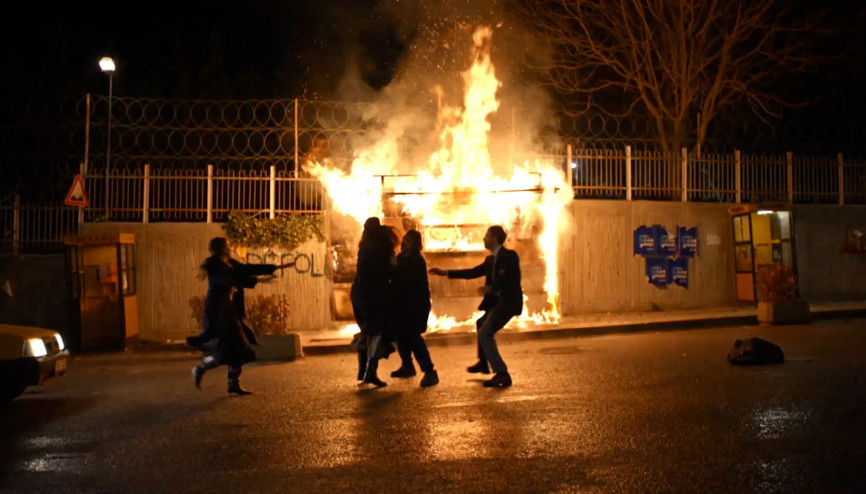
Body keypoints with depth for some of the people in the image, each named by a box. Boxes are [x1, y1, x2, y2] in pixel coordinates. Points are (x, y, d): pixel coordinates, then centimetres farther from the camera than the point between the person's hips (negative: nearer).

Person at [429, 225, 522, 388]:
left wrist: (491, 288, -22)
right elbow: (473, 272, 16)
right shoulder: (490, 260, 13)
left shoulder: (510, 256, -12)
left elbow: (514, 281, -20)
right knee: (482, 324, 29)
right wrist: (445, 273, 16)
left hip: (508, 301, -10)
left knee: (485, 333, -17)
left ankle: (502, 374, -17)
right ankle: (483, 363, 45)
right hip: (497, 301, 10)